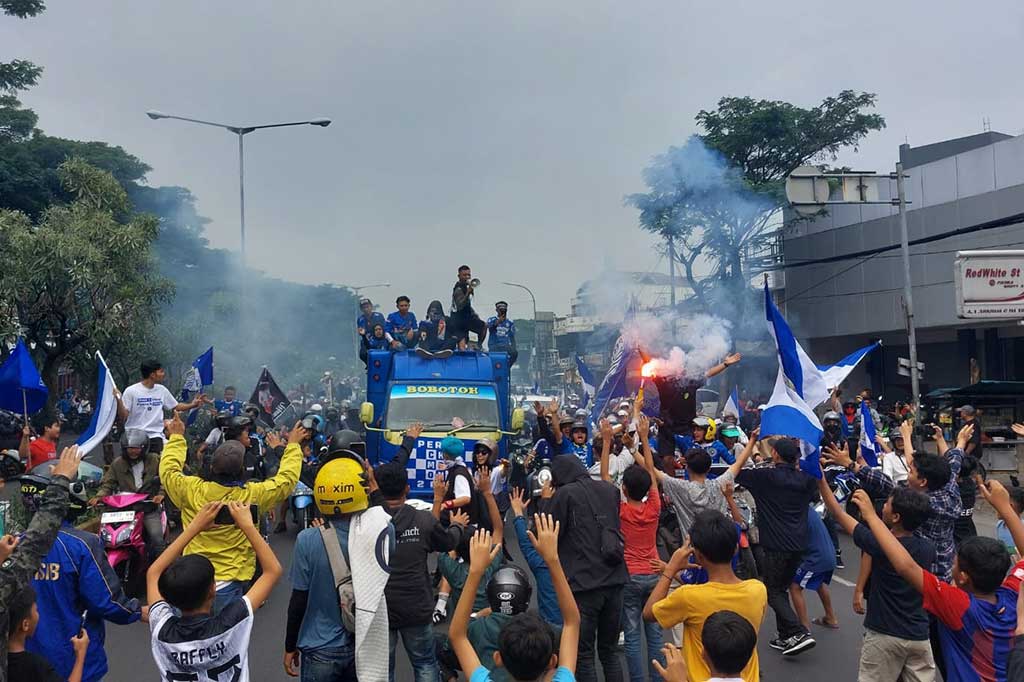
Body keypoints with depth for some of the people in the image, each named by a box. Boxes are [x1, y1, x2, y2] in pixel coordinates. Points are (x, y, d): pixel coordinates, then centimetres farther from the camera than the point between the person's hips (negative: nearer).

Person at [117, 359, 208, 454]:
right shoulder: (131, 391, -7)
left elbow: (176, 407, 18)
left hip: (155, 437, 3)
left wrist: (193, 404, 4)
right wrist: (118, 400, -24)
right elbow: (123, 416, -9)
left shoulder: (162, 390, 7)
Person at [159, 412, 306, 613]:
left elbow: (168, 469, 10)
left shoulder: (191, 490, -11)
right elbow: (287, 478, 1)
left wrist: (177, 437, 22)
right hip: (228, 583, -2)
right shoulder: (253, 495, -14)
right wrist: (293, 445, 15)